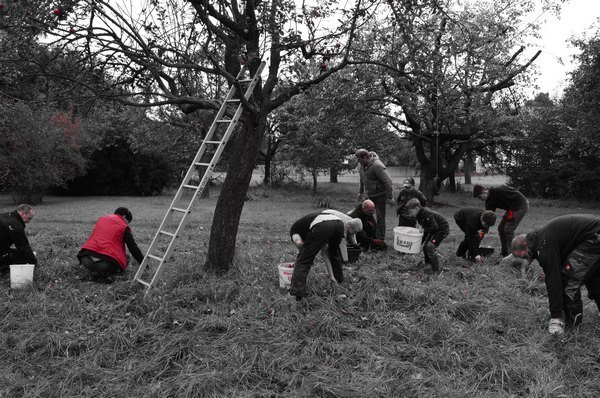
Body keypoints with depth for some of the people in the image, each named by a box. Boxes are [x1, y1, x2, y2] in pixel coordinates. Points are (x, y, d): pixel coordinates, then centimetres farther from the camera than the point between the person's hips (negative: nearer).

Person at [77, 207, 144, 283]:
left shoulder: (101, 218, 25)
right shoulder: (124, 227, 9)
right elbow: (133, 248, 10)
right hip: (107, 262, -6)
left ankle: (95, 271, 0)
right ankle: (105, 274, -13)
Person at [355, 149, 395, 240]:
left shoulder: (377, 166, -26)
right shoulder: (361, 165, 0)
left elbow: (387, 181, -24)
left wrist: (390, 197, -22)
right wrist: (360, 192, 22)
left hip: (380, 195, -8)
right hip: (369, 195, 8)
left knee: (380, 217, -3)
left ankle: (380, 240, 4)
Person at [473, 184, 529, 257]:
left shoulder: (498, 190, -27)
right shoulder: (489, 200, 0)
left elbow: (517, 196, -26)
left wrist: (511, 211, -21)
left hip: (521, 205, -9)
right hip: (512, 208, 9)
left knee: (508, 228, -15)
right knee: (501, 228, 6)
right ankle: (504, 253, 13)